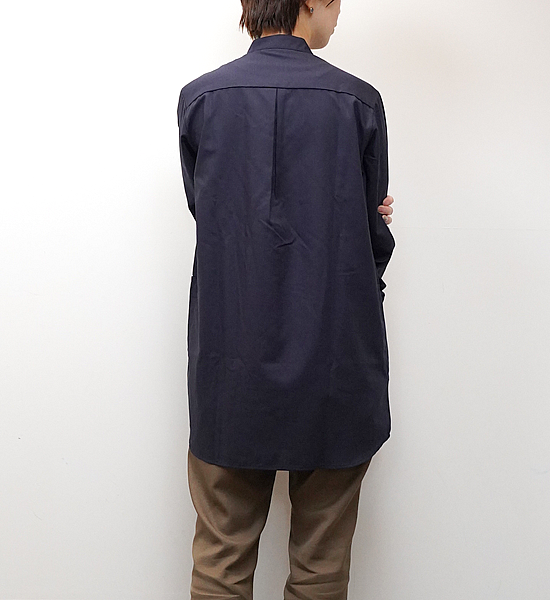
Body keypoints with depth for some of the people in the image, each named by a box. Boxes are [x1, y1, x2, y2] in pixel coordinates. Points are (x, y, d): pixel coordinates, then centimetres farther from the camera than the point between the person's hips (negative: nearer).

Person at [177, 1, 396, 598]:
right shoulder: (358, 101, -5)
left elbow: (207, 214, 6)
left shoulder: (199, 98, 0)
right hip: (336, 364, -1)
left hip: (231, 365, 2)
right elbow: (375, 237, 1)